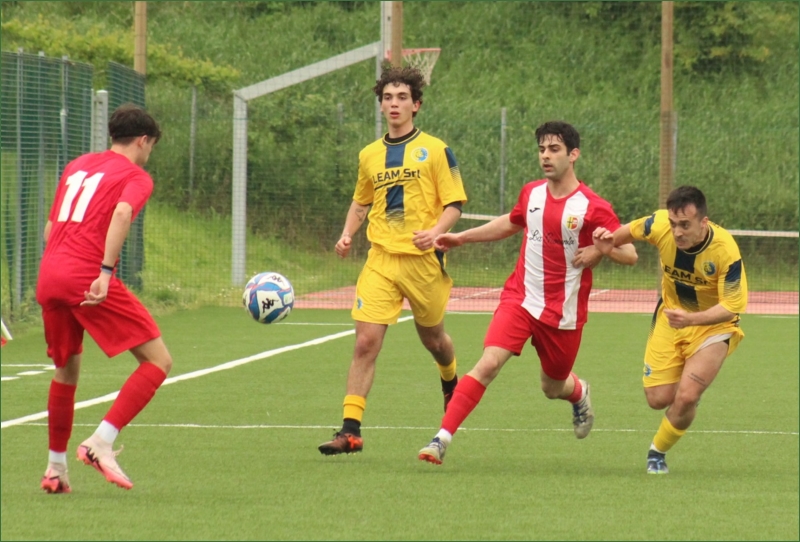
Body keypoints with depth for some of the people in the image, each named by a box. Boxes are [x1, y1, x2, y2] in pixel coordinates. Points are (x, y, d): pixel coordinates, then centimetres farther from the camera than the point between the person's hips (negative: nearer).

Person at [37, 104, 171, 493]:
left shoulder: (77, 166, 25)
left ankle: (55, 468, 27)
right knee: (158, 362, -2)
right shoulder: (135, 177, 4)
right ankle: (101, 443, -14)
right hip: (89, 278, -7)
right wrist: (105, 272, -25)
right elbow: (121, 214, -17)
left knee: (66, 371, 25)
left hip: (48, 279, 7)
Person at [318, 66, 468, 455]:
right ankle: (350, 430, -13)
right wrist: (347, 234, 6)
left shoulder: (434, 150, -1)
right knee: (366, 341, -11)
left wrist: (436, 231, -21)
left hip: (423, 259, -2)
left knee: (432, 338, 14)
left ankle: (450, 383, 50)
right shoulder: (369, 155, 11)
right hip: (381, 259, 2)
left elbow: (454, 203, -3)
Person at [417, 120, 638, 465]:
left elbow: (629, 254, -8)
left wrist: (600, 250, -26)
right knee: (488, 363, -19)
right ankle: (442, 439, -22)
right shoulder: (531, 193, 3)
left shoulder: (592, 208, -11)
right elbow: (512, 223, 25)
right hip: (520, 300, 2)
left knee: (553, 387, 14)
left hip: (563, 314, -2)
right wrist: (461, 238, 24)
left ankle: (578, 392, 53)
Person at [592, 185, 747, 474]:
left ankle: (658, 451, 11)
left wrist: (691, 319, -42)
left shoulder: (726, 251, -31)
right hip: (671, 317, 3)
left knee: (686, 396, -18)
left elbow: (730, 308, -26)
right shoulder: (659, 225, -22)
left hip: (713, 324, -3)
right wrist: (608, 242, -18)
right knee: (659, 399, -3)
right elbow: (631, 231, 3)